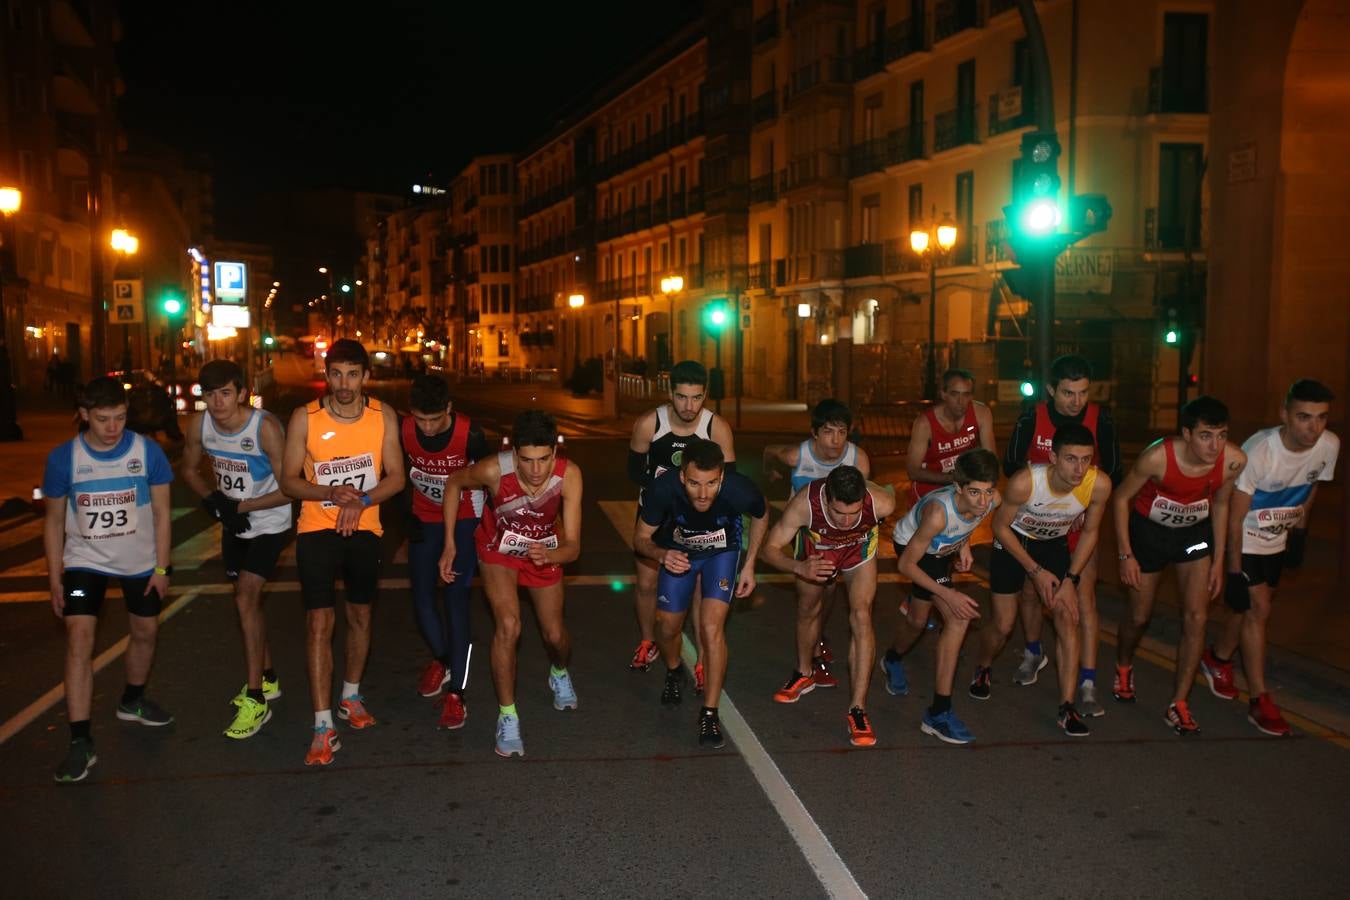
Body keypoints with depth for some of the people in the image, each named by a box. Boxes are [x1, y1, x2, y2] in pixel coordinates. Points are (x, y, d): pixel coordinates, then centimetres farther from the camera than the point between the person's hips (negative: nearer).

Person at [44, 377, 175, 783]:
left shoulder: (147, 451, -11)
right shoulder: (63, 457, -10)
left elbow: (162, 511, -3)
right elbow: (54, 520, 0)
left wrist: (161, 568, -4)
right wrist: (54, 578, -2)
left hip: (140, 562, 2)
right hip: (84, 561, -1)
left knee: (145, 631, 15)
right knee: (79, 638, -15)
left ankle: (132, 701, 43)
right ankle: (80, 742, -11)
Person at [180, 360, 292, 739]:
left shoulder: (265, 427, -27)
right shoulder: (199, 424, -11)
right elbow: (190, 469, 7)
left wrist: (241, 506, -22)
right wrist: (213, 499, -11)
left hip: (269, 525, -6)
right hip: (234, 525, 7)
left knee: (246, 599, -16)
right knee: (248, 600, 17)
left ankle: (255, 699, -10)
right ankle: (267, 678, 35)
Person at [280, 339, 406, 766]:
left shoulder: (383, 416, -6)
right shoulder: (305, 418, -11)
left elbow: (396, 476, -4)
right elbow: (289, 481, -7)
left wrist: (363, 500, -22)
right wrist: (331, 493, -24)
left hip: (365, 530, 3)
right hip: (317, 530, -3)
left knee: (360, 615, 17)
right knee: (319, 622, -10)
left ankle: (350, 697, 38)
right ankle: (323, 726, -7)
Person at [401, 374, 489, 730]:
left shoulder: (469, 434, -24)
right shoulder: (403, 432, -16)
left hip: (463, 518, -3)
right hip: (424, 519, 4)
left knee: (455, 599, -9)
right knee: (422, 597, 6)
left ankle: (455, 694, -6)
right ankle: (441, 660, 35)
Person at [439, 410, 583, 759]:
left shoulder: (569, 475, -35)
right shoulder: (495, 469, -37)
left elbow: (573, 546, -31)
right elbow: (454, 483, -14)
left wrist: (548, 555, -53)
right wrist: (449, 545, -13)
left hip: (544, 551, 2)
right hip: (499, 548, -1)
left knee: (555, 635, 12)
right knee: (508, 625, -21)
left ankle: (559, 674, 49)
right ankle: (507, 716, -4)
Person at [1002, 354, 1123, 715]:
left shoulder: (1101, 422, -15)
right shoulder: (1030, 420, -15)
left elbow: (1113, 475, -4)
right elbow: (1011, 466, -4)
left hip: (1080, 522, -1)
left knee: (1084, 598, -9)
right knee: (1030, 591, 13)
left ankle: (1088, 684, -4)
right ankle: (1033, 653, 41)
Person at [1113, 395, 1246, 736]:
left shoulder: (1234, 460, -24)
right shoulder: (1158, 456, -34)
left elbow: (1220, 504, -3)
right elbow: (1121, 498, -17)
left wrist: (1218, 560, 1)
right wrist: (1126, 555, -15)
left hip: (1196, 532, 2)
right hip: (1149, 530, -2)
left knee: (1196, 617, -6)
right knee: (1139, 615, 11)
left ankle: (1179, 705, 5)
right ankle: (1123, 666, 44)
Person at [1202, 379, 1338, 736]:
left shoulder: (1330, 446, -16)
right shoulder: (1259, 451, -32)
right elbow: (1235, 515, -24)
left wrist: (1300, 519, 15)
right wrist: (1234, 564, -21)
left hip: (1279, 540, 6)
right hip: (1245, 541, -6)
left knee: (1253, 607, 16)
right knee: (1258, 609, -10)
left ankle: (1217, 659, 41)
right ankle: (1259, 700, -1)